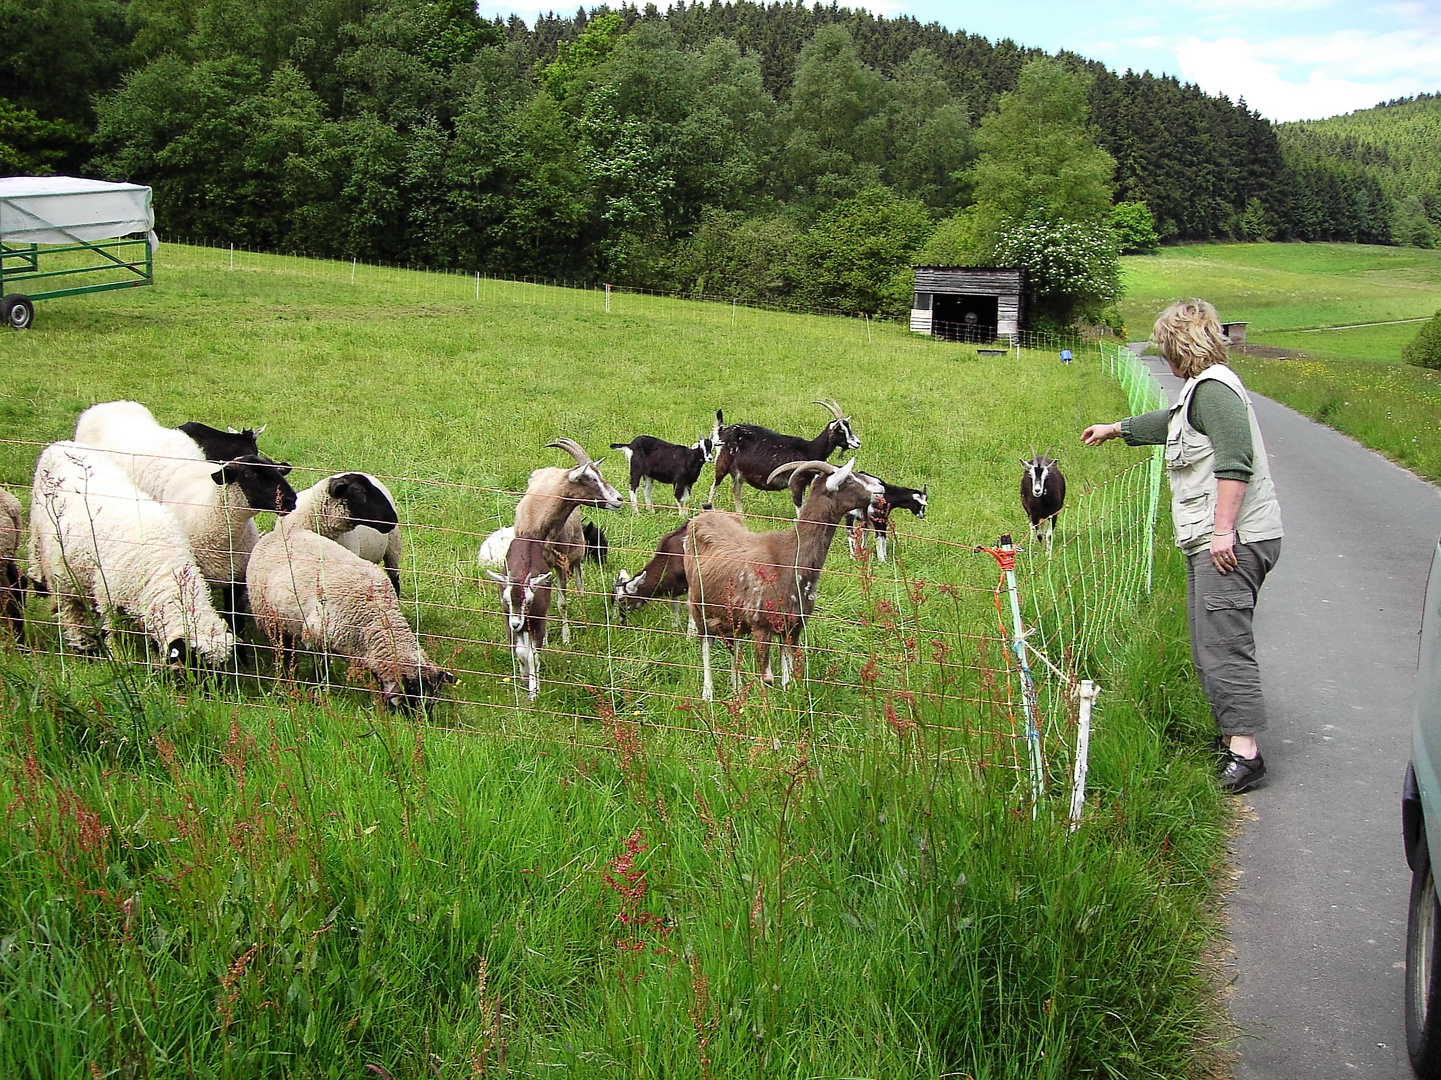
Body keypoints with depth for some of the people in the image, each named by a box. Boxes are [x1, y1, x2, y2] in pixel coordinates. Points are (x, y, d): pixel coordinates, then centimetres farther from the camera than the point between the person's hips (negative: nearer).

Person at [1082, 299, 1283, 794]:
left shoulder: (1213, 387, -10)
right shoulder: (1199, 390, 23)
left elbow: (1235, 460, -21)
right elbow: (1167, 424, 44)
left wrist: (1224, 529, -25)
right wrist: (1115, 429, 58)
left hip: (1232, 542, -10)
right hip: (1209, 539, 10)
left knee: (1223, 641, -14)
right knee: (1209, 645, 9)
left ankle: (1244, 750, -15)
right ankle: (1231, 734, 13)